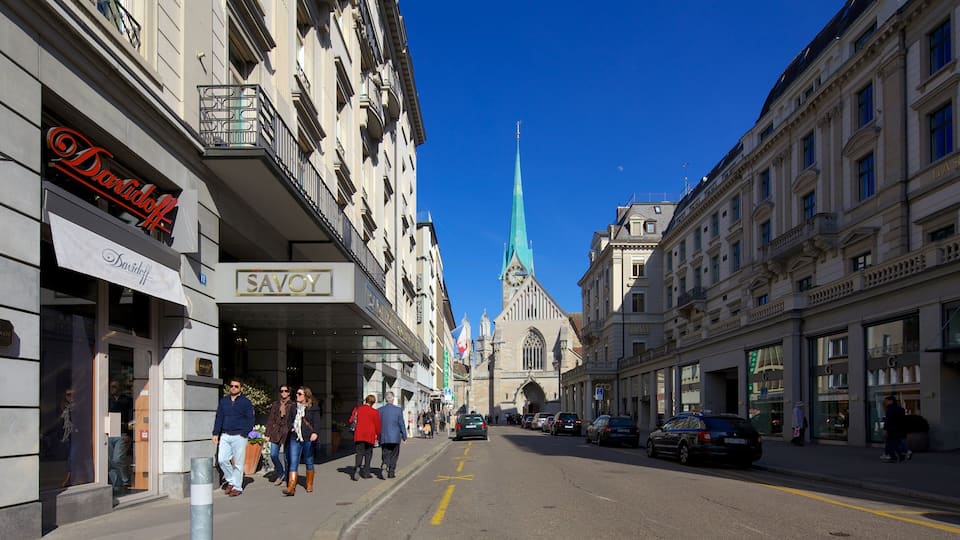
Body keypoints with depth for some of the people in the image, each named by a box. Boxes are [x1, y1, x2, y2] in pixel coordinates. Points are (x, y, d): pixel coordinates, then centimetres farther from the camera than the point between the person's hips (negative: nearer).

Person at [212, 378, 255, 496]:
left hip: (239, 436, -4)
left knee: (238, 463, -1)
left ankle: (237, 487, 8)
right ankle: (231, 481, 19)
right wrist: (216, 434, 4)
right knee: (222, 460, -2)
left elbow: (250, 420, 0)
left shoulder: (246, 402, 1)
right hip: (225, 436, 4)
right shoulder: (224, 401, 12)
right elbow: (219, 418, 12)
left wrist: (244, 433, -9)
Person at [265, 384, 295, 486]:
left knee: (287, 457, 1)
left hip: (288, 433, -3)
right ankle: (281, 474, 18)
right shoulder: (275, 404, 10)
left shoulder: (293, 405, 2)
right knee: (273, 455, -4)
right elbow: (271, 419, 10)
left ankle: (286, 478, 13)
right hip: (276, 432, 3)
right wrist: (268, 434, 5)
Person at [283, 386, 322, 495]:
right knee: (293, 462, -7)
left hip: (308, 438, -4)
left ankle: (309, 485, 24)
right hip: (295, 438, 4)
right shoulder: (294, 407, 15)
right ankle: (291, 488, -13)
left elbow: (317, 422, -13)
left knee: (309, 461, 8)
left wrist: (315, 433, -29)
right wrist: (291, 427, 11)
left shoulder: (314, 408, -3)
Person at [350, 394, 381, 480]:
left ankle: (356, 468, -23)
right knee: (368, 453, 13)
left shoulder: (357, 409, 1)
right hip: (370, 436, -2)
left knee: (360, 453, 3)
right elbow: (377, 425, -2)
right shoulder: (374, 412, -7)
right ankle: (366, 472, 14)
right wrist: (378, 436, 12)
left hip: (359, 435, 2)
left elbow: (351, 420, 5)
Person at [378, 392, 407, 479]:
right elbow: (401, 424, -5)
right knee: (393, 455, 13)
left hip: (384, 438, 1)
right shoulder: (398, 410, -7)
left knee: (385, 455, 7)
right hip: (395, 437, -1)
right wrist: (404, 437, 3)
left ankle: (384, 467, -19)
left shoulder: (380, 410, -1)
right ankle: (391, 472, 15)